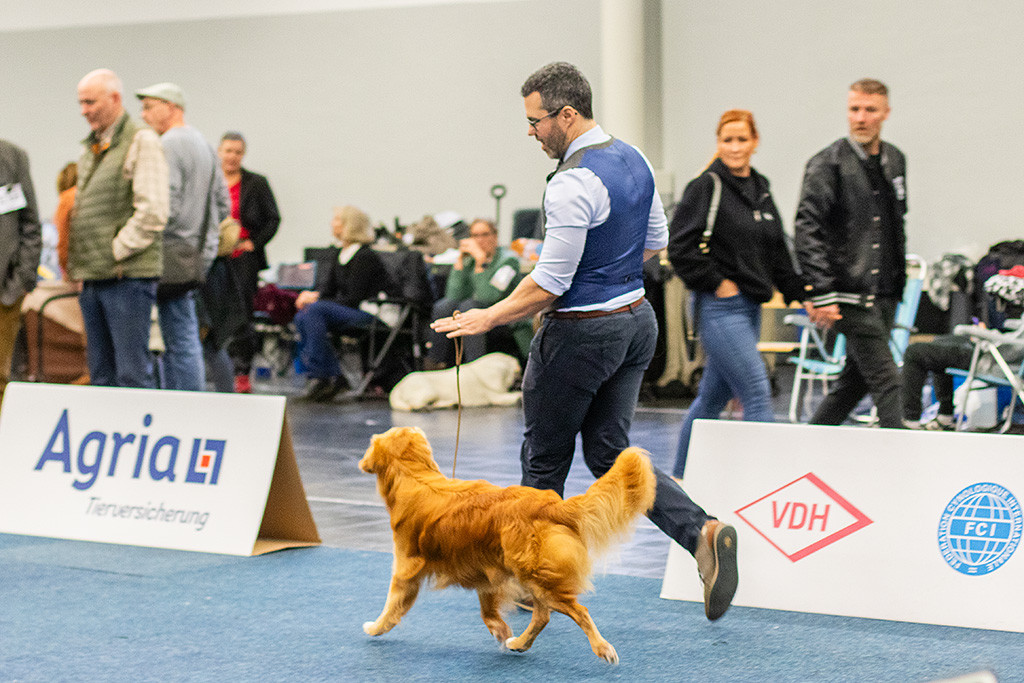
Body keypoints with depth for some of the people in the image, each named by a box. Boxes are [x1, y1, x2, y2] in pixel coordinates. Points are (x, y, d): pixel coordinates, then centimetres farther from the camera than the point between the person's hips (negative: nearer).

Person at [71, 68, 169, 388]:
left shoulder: (142, 142, -7)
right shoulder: (90, 148, 18)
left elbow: (153, 212, -15)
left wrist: (115, 251, -13)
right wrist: (79, 264, 13)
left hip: (128, 277, -8)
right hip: (92, 278, 8)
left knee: (132, 374, -7)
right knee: (101, 374, 11)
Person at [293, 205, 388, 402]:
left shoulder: (366, 257, -12)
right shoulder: (339, 255, 14)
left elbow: (354, 298, -15)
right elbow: (329, 287, 18)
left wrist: (317, 300, -13)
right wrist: (315, 295, -5)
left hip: (366, 314, -9)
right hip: (342, 311, 9)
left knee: (316, 310, -29)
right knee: (302, 317, -16)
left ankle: (321, 376, -26)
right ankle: (334, 376, -18)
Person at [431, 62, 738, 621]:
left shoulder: (572, 185, -23)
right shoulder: (634, 160, 5)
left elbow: (549, 285, -21)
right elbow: (655, 243, 17)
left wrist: (488, 319, -11)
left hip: (582, 332, -9)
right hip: (637, 318, 9)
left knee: (544, 461, 9)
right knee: (610, 454, 12)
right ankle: (702, 533, -7)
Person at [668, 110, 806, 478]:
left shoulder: (761, 189, 14)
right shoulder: (706, 187, -9)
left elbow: (777, 251, 21)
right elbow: (680, 246, -14)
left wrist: (800, 294, 15)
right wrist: (716, 283, -12)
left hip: (750, 307, 8)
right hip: (720, 307, -8)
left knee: (713, 396, 14)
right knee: (758, 395, -13)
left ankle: (679, 478, 24)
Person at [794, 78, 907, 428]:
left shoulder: (895, 161, 14)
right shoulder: (828, 163, -8)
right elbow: (807, 229, -14)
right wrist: (821, 293, -21)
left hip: (885, 294, 7)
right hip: (852, 295, -7)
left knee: (854, 381, 12)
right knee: (885, 381, -10)